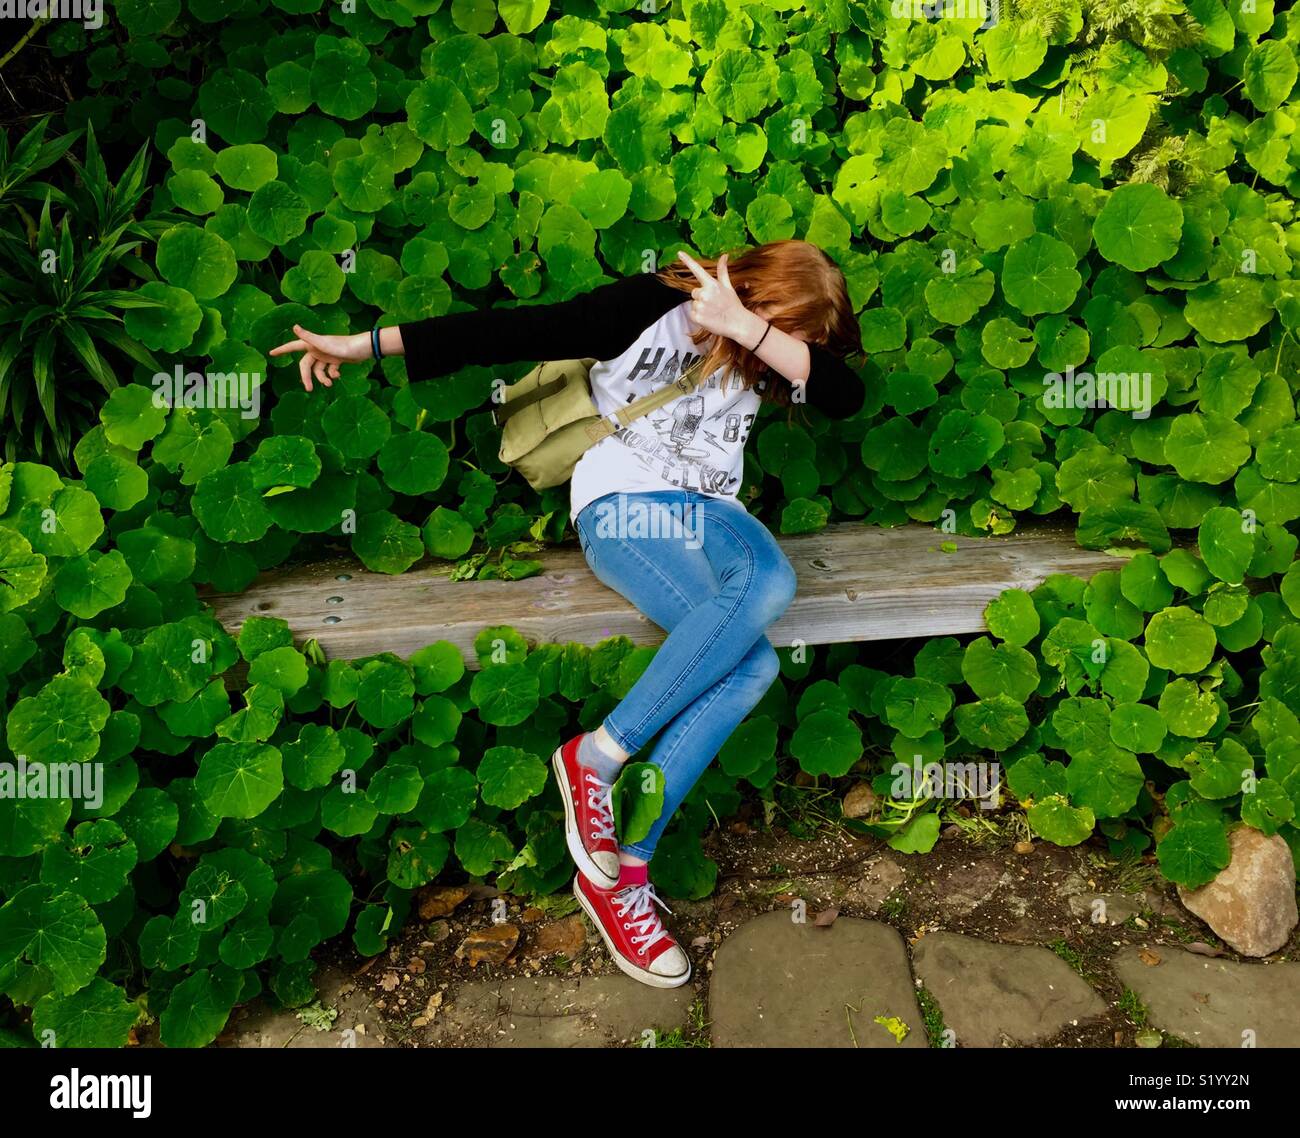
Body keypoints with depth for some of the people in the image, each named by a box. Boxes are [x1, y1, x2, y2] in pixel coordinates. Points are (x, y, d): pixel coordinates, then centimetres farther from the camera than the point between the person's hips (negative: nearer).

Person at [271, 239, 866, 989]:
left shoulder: (770, 337, 6)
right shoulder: (650, 307, -8)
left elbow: (846, 396, -12)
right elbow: (510, 332, -11)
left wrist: (748, 331, -25)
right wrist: (362, 345, -12)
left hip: (707, 509, 6)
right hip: (623, 505, -5)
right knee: (751, 660, -30)